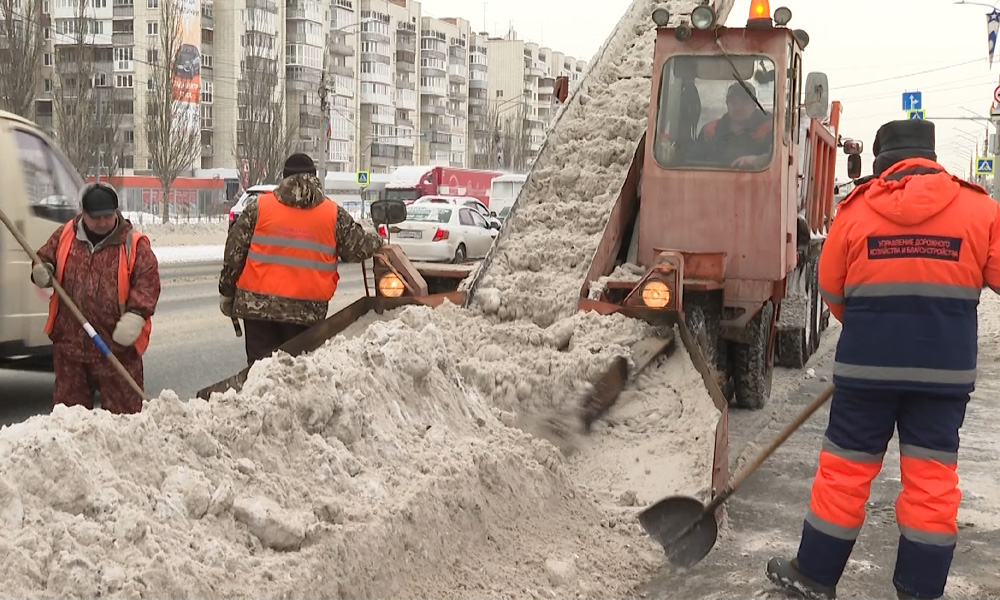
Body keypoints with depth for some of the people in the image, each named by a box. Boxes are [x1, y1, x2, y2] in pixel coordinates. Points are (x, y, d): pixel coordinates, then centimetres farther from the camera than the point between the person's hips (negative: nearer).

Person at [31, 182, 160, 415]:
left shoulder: (134, 245, -5)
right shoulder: (65, 236, 6)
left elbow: (148, 280, -9)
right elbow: (45, 258, 18)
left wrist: (136, 315, -23)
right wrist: (42, 273, -6)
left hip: (117, 344, -3)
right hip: (69, 339, 4)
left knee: (122, 409, 2)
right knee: (69, 404, 14)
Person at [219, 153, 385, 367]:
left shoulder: (259, 206, 2)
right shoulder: (333, 214, 2)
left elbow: (235, 252, 4)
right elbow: (358, 248, 10)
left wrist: (227, 292, 13)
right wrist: (377, 241, 33)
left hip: (257, 304, 0)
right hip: (307, 309, 0)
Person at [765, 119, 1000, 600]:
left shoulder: (856, 209, -1)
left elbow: (832, 290, 5)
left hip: (868, 362, 0)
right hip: (946, 367, 1)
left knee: (845, 469, 9)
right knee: (933, 476, 9)